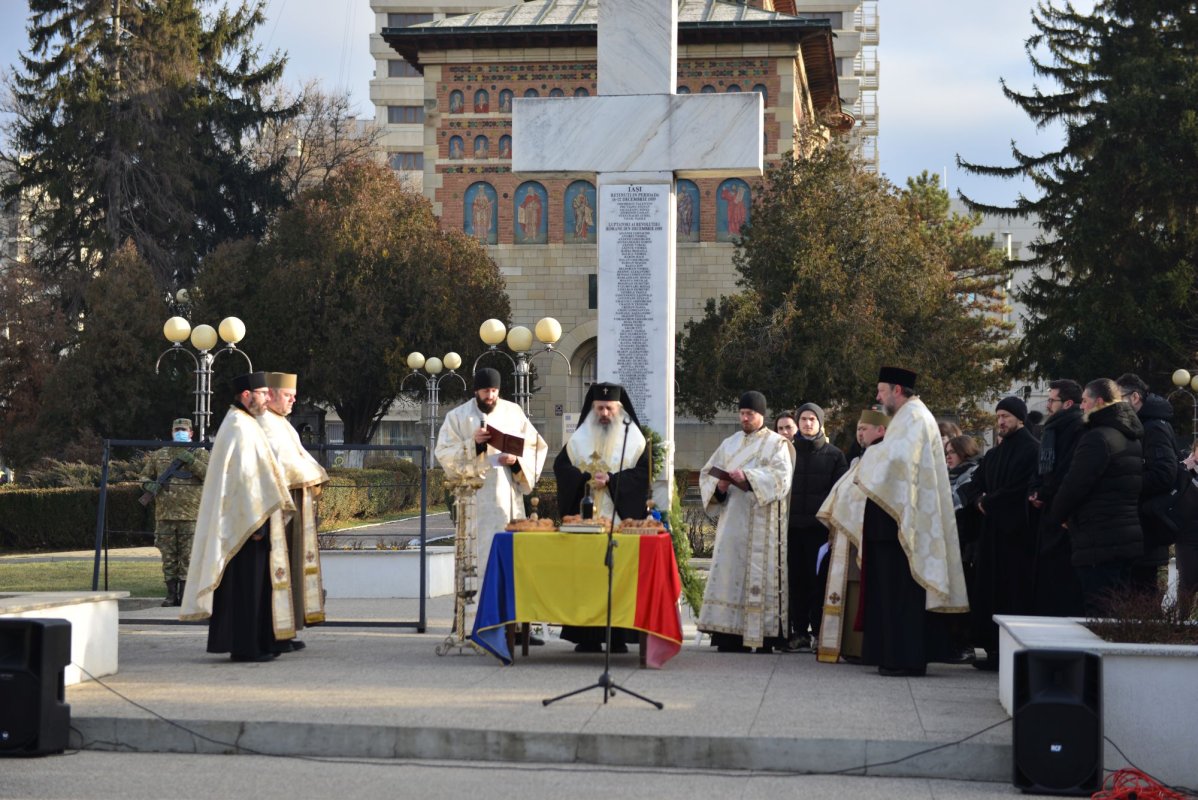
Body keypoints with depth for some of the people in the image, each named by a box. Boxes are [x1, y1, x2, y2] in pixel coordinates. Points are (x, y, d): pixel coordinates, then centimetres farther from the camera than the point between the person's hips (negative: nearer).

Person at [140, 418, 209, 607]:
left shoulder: (200, 453, 7)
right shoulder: (159, 455, 14)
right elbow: (144, 475, 20)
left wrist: (192, 461, -18)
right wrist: (149, 485, -2)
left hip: (190, 515, -2)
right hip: (165, 515, 2)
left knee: (188, 557, -2)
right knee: (168, 558, 5)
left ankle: (185, 596, 3)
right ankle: (171, 595, 11)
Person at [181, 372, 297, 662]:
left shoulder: (242, 424, 18)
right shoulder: (240, 427, -15)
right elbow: (243, 475, -21)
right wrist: (255, 521, -23)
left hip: (243, 517, 11)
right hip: (246, 519, -11)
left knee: (252, 581, 12)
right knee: (246, 581, -7)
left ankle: (258, 643, 17)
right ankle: (245, 647, -4)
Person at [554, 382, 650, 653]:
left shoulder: (634, 439, 6)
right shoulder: (580, 438, 12)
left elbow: (642, 473, -3)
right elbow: (560, 466, 4)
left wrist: (610, 480, -15)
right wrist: (586, 478, -13)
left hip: (621, 518, -2)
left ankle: (618, 636, -1)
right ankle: (587, 637, -1)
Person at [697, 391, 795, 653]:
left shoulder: (777, 444, 5)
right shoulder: (730, 443, 19)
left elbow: (781, 477, -10)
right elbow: (706, 473, 15)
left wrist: (749, 478, -23)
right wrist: (719, 486, -7)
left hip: (761, 524, -4)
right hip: (732, 520, 4)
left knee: (760, 573, -8)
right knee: (729, 571, -2)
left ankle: (765, 636, -7)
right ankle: (729, 634, -2)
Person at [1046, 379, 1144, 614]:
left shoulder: (1097, 438, -14)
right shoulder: (1131, 438, 16)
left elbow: (1074, 485, -16)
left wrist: (1058, 515, 3)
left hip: (1100, 543, -10)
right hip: (1128, 539, 10)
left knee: (1099, 614, -8)